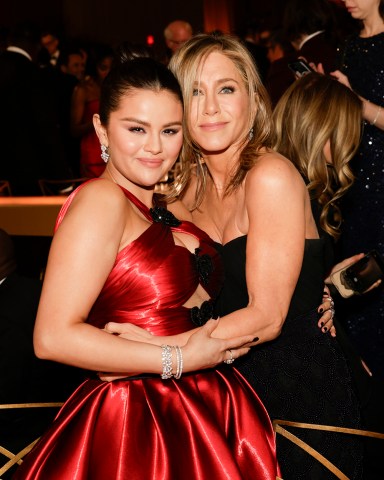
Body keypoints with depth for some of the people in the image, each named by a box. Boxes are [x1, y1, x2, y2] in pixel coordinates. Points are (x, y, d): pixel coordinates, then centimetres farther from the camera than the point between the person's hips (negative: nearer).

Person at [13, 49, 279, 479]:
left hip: (200, 412, 8)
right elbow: (53, 337, -23)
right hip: (135, 423, -8)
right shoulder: (100, 199, -15)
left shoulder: (162, 206, 9)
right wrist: (179, 360, -19)